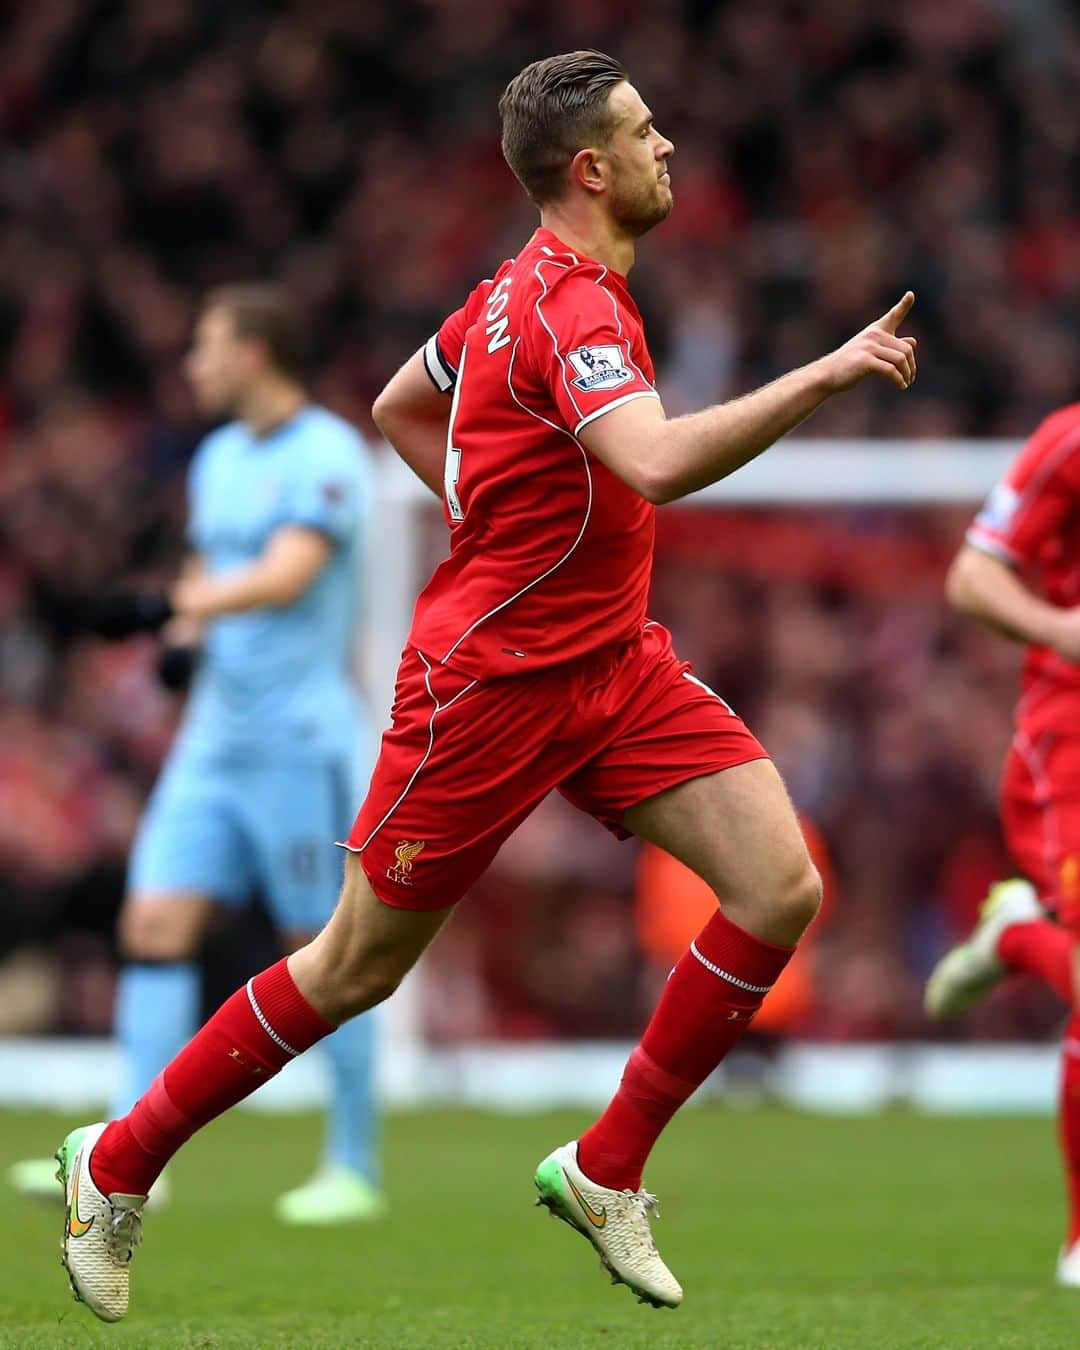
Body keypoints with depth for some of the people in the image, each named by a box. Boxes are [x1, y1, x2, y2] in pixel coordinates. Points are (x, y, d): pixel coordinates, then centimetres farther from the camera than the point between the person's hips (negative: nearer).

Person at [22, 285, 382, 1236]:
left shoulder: (327, 456, -10)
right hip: (215, 739, 8)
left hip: (300, 740, -8)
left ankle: (354, 1170, 8)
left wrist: (170, 607, -34)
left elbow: (288, 575, -24)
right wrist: (188, 632, 5)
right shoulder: (220, 459, 15)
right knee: (155, 928, -3)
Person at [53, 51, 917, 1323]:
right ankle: (117, 1164, 22)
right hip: (490, 681, -9)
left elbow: (397, 410, 23)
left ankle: (605, 1170, 4)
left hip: (611, 662, 9)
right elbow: (659, 463, -39)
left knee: (780, 888, -8)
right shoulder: (567, 304, -21)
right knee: (356, 971, 4)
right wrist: (824, 374, -36)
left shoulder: (527, 287, 9)